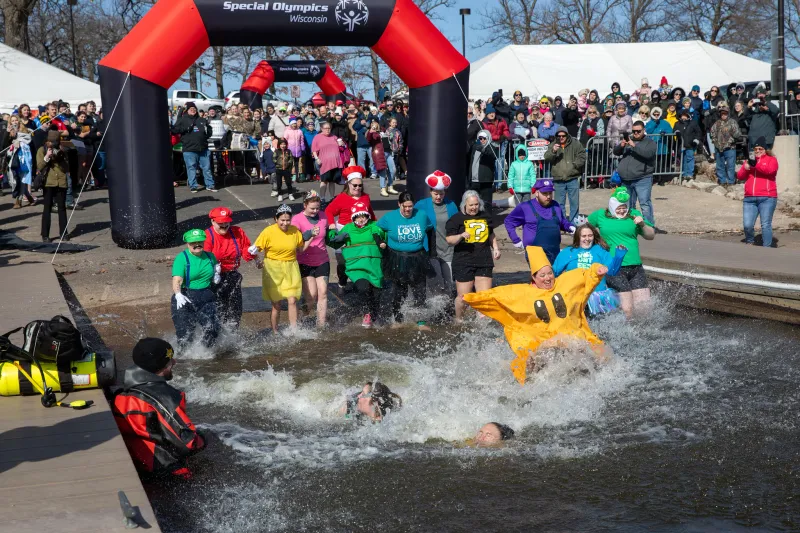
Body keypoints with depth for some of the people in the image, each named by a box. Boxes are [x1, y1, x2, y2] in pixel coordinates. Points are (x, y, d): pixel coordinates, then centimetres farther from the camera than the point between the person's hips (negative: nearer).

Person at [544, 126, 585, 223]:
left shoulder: (575, 144, 0)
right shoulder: (553, 145, 4)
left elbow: (582, 157, 2)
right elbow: (546, 158, -7)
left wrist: (574, 165, -11)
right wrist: (553, 151, -26)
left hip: (573, 178, -1)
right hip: (558, 179, 1)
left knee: (574, 203, 3)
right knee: (559, 203, 8)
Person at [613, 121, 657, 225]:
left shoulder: (650, 142, 3)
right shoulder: (628, 140, 18)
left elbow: (648, 153, -17)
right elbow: (615, 152, 12)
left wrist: (634, 146, -22)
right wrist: (620, 146, -10)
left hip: (642, 180, -6)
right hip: (626, 180, 6)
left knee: (645, 203, -11)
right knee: (628, 204, 12)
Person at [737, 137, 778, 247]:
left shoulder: (771, 159, 8)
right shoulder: (749, 160, 20)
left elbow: (770, 170, -14)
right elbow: (740, 176, 12)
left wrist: (755, 164, -24)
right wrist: (745, 168, -8)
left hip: (766, 198, -4)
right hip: (749, 199, 4)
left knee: (765, 225, -5)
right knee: (747, 225, -3)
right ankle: (750, 242, 23)